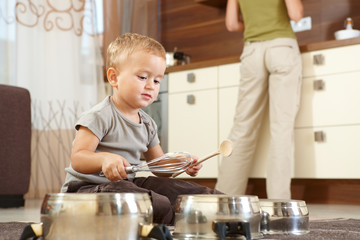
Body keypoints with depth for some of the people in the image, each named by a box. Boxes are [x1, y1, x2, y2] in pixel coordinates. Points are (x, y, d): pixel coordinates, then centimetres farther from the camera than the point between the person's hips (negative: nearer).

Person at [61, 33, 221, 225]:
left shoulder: (147, 124, 12)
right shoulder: (100, 116, -14)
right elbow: (77, 159, -21)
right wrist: (104, 159, -42)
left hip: (127, 183, 8)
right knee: (160, 206, -34)